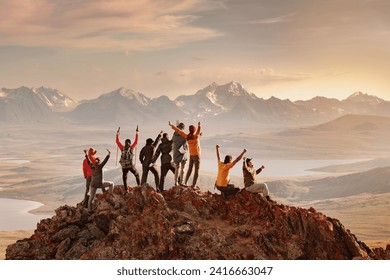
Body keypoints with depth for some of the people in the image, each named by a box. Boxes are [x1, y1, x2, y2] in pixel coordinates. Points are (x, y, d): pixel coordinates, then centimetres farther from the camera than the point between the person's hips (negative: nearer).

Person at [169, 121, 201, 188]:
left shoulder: (187, 137, -3)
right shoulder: (195, 136, -16)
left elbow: (179, 131, 3)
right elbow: (198, 131, -38)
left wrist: (172, 126, 11)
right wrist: (199, 126, -55)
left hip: (191, 155, 6)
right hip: (196, 155, -6)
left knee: (189, 169, 20)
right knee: (196, 170, -3)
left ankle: (185, 183, 22)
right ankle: (193, 185, -6)